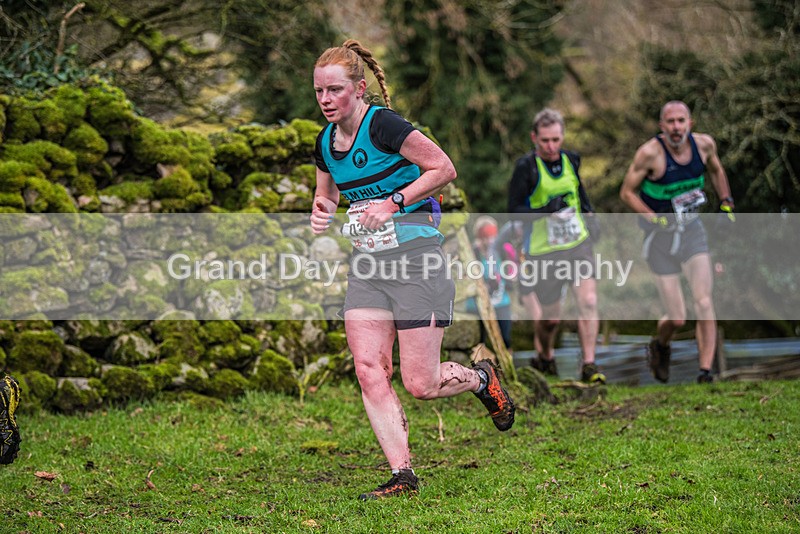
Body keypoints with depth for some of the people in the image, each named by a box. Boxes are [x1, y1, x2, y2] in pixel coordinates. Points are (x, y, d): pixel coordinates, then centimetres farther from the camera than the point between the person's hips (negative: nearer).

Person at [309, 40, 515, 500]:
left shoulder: (383, 125, -15)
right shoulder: (325, 143, 8)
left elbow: (444, 169, -13)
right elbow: (327, 192, 25)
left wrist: (393, 203, -19)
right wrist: (322, 212, 3)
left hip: (415, 255, -7)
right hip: (367, 263, 7)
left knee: (420, 385, -6)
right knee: (369, 371, -7)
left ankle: (483, 379, 26)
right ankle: (403, 475, -2)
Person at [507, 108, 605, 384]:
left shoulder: (571, 160, 3)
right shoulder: (526, 167, -13)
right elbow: (513, 210, -13)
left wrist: (590, 217, 17)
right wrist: (545, 210, -27)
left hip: (578, 243, 4)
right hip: (543, 250, -3)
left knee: (589, 301, -14)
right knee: (551, 317, 5)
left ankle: (589, 365, -7)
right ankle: (546, 357, 35)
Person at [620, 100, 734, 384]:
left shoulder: (704, 144, -5)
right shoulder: (650, 153, -18)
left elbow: (715, 170, 18)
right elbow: (627, 192, -9)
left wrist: (726, 201, 7)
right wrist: (654, 219, -20)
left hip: (692, 231, 3)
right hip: (660, 236, -3)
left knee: (703, 301, -15)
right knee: (676, 319, -3)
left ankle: (705, 372, -12)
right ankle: (660, 345, 32)